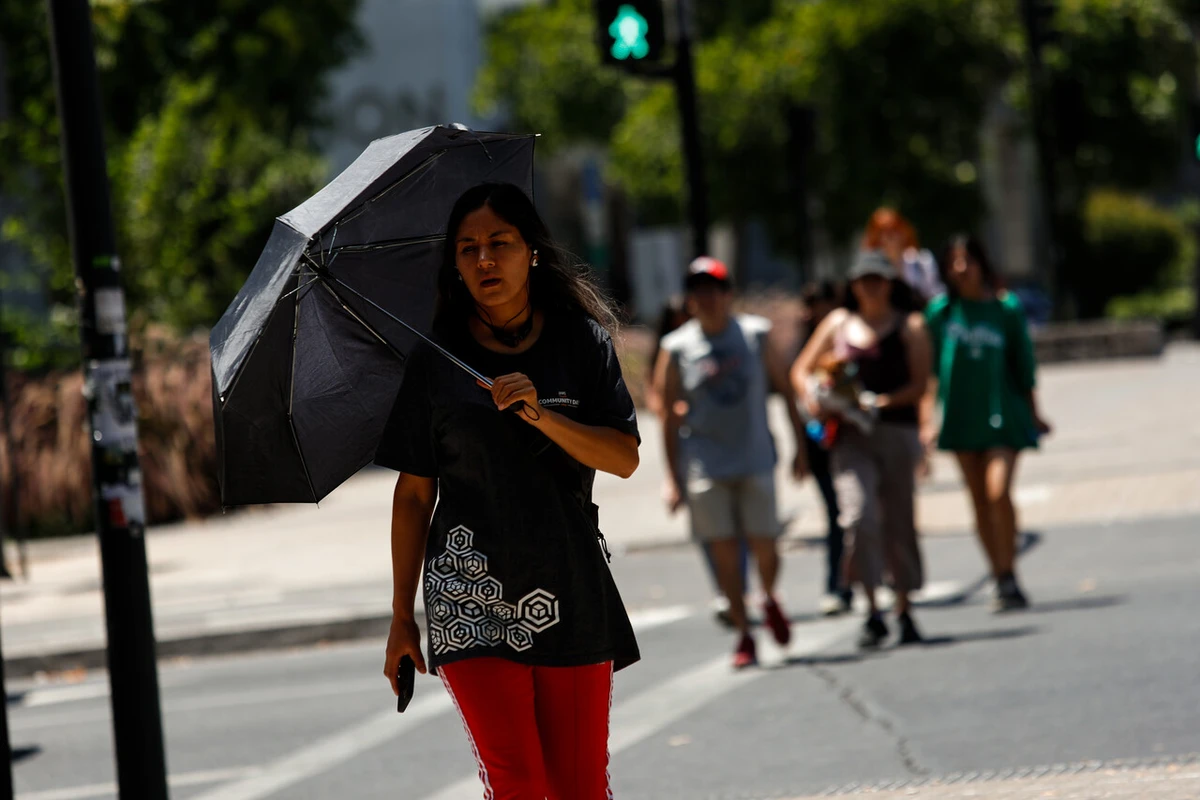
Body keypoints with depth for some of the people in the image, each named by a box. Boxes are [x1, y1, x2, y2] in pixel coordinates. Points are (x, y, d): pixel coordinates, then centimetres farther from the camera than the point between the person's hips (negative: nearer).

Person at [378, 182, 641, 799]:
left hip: (570, 587, 2)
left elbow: (625, 459, -2)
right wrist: (401, 617, 5)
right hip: (471, 596, -1)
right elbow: (413, 495, 6)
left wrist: (542, 416, -18)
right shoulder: (436, 361, 3)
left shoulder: (582, 341, 6)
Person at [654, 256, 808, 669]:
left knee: (764, 547, -2)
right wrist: (673, 480, 1)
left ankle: (770, 600, 30)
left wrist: (800, 445, 8)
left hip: (755, 458, 0)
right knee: (724, 553, -3)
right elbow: (670, 417, 4)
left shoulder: (756, 335, 3)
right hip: (705, 464, 0)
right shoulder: (676, 348, 1)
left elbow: (785, 388, 11)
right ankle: (744, 635, 7)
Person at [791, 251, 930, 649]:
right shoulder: (839, 323, 13)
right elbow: (802, 370, 18)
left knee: (898, 523, 4)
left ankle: (904, 611, 18)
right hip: (851, 436, 1)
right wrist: (812, 398, -3)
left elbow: (920, 384, -2)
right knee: (859, 516, -17)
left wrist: (882, 402, -17)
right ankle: (872, 612, -13)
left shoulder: (909, 326, 7)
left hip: (896, 432, -1)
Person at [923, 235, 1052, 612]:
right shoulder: (940, 311, 4)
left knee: (998, 492, -18)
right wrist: (929, 418, 3)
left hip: (1003, 414, -2)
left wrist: (1033, 414, 11)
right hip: (960, 417, 2)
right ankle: (1001, 580, 12)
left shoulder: (1006, 309, 0)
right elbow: (931, 369, 7)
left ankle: (1010, 578, -10)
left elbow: (1023, 365, 7)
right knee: (979, 500, 5)